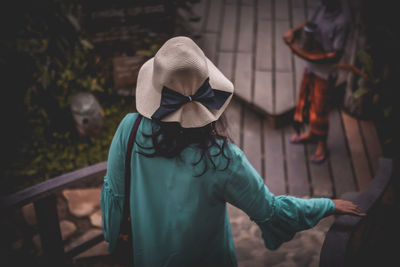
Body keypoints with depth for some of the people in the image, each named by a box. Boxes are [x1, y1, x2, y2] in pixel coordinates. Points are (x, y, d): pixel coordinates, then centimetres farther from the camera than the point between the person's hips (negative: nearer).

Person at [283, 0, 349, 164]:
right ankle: (311, 134, 48)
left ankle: (322, 146, 30)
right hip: (310, 67, 7)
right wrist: (293, 32, -8)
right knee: (306, 100, 24)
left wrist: (308, 56, -29)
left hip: (325, 74, -7)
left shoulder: (341, 22, -28)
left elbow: (336, 55, -27)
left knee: (320, 110, 8)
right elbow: (308, 24, 12)